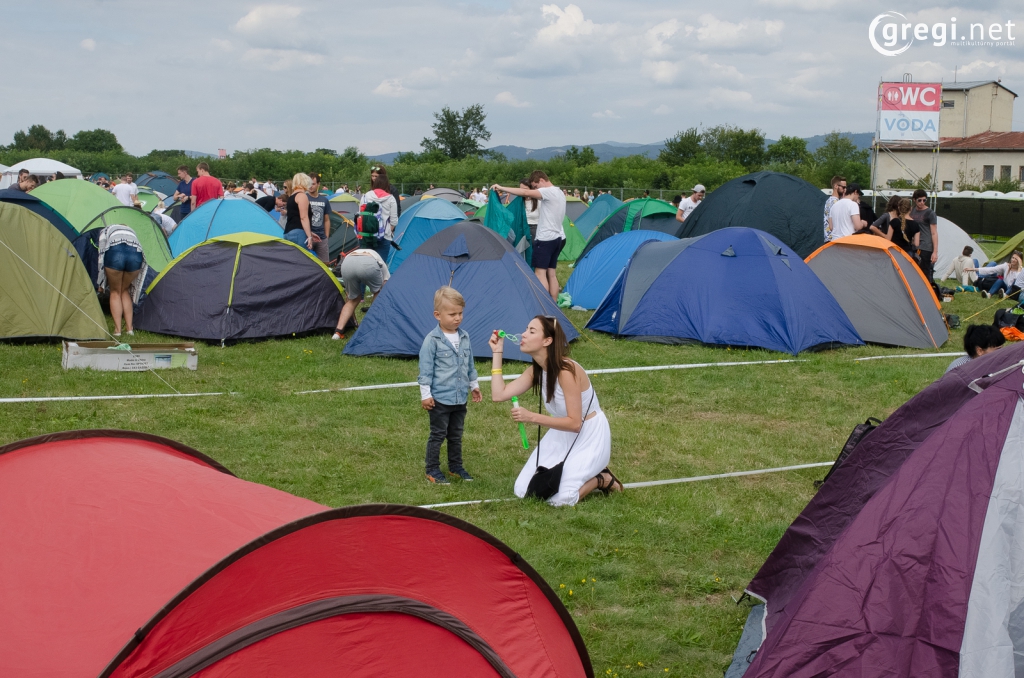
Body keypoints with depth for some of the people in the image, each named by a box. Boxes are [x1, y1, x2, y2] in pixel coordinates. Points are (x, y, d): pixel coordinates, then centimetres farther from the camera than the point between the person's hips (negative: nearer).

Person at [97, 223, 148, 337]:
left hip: (114, 254, -3)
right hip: (136, 255, 3)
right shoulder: (131, 231, 40)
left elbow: (102, 253, 19)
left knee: (115, 291, 18)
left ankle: (117, 329, 11)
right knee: (125, 290, 25)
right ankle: (129, 328, 19)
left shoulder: (106, 230, 31)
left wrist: (100, 282, 22)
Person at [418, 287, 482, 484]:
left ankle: (456, 466, 29)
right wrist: (425, 394, -13)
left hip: (460, 398, 6)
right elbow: (425, 368, -12)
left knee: (456, 435, 16)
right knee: (437, 435, 2)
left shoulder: (464, 337, 6)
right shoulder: (432, 340, -13)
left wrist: (474, 385, 21)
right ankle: (432, 470, 12)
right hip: (440, 399, -6)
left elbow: (470, 365, 18)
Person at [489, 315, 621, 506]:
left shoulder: (566, 371, -29)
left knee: (559, 499, -22)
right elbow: (499, 395, -9)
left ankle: (601, 479, 8)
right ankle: (587, 473, 19)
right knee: (523, 492, 2)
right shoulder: (536, 370, -4)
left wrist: (532, 417, -34)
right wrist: (497, 352, -8)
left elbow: (574, 423, -28)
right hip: (561, 435, 8)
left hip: (588, 437, -8)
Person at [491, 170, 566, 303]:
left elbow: (525, 193, -25)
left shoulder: (549, 192, -15)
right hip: (558, 238, 10)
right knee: (552, 273, 11)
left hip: (545, 239, -10)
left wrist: (501, 188, -23)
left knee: (540, 272, -7)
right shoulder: (560, 193, 15)